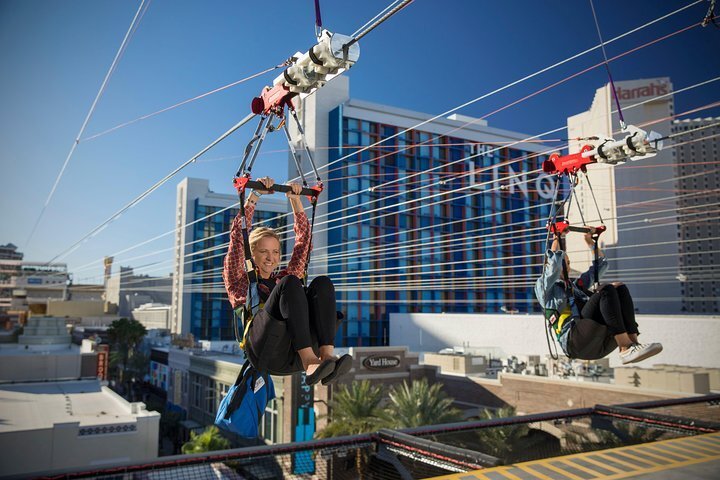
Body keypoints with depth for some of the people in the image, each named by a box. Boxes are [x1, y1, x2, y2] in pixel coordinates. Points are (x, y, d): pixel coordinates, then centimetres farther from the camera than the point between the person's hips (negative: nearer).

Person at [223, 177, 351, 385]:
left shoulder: (283, 278, 33)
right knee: (290, 283, -28)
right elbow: (238, 233, 14)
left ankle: (327, 355, -38)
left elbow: (304, 235, 32)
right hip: (266, 353, -4)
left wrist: (295, 199, 26)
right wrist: (255, 195, 12)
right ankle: (310, 363, -41)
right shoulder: (239, 281, 24)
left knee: (322, 283, -19)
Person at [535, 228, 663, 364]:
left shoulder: (575, 285, 35)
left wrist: (590, 241, 37)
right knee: (606, 290, -21)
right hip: (575, 342, -7)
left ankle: (633, 341, -24)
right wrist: (557, 238, 8)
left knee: (619, 287, -8)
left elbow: (601, 263, 40)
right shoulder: (543, 287, 15)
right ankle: (626, 349, -31)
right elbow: (554, 260, -5)